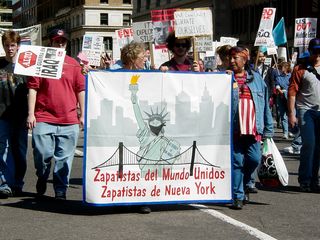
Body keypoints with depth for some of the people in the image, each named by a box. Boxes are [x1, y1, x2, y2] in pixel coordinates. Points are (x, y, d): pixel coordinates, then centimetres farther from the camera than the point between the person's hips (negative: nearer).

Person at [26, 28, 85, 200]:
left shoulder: (73, 64, 11)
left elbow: (81, 90, 12)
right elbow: (32, 89, 2)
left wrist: (82, 114, 9)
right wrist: (31, 114, -4)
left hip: (69, 121, 2)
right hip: (43, 119, -1)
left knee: (64, 158, 3)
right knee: (42, 154, -1)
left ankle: (60, 191, 12)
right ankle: (42, 180, 26)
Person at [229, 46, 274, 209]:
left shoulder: (256, 78, 12)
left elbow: (265, 104, 12)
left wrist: (268, 129, 9)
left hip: (253, 129, 2)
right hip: (234, 128, -2)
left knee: (254, 159, -2)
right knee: (237, 162, -1)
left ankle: (243, 185, 26)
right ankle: (238, 196, 9)